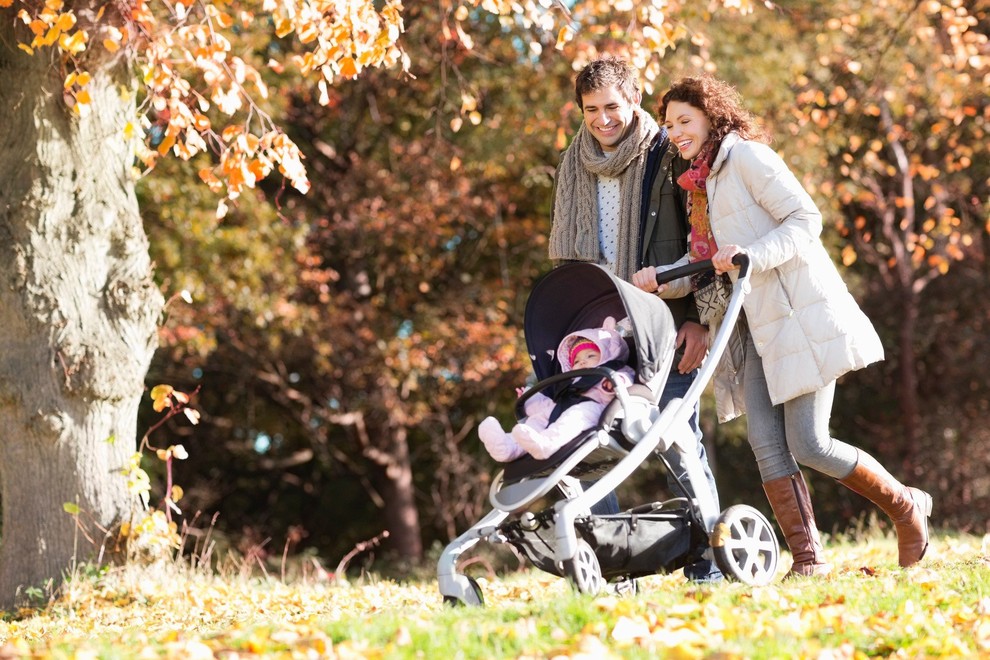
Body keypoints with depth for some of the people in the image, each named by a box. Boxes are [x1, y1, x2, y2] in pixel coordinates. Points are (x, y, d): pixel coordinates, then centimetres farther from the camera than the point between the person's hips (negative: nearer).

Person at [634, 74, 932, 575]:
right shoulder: (699, 184, 20)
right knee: (766, 445, -5)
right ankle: (808, 560, -3)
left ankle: (907, 508, 9)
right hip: (756, 328, 8)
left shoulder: (746, 157, -4)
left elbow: (805, 219, -12)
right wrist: (662, 282, 5)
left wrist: (752, 255, -24)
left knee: (808, 444, -11)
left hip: (800, 315, -8)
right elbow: (711, 267, 20)